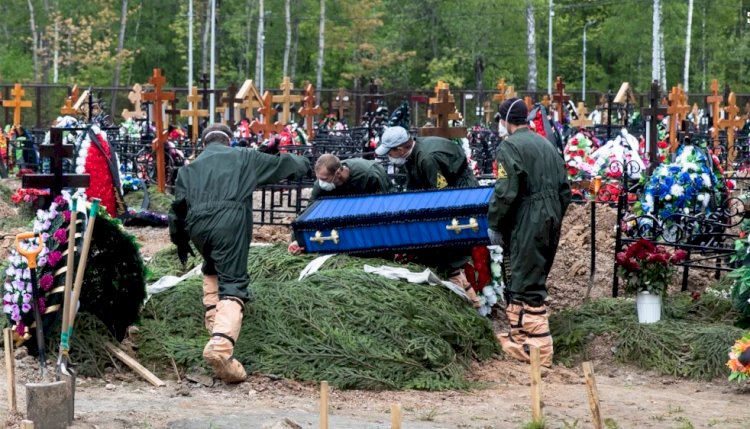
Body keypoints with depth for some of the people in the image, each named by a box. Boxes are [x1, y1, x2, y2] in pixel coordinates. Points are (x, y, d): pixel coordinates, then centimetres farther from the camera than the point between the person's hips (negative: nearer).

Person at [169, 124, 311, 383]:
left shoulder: (190, 167, 26)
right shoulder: (244, 157, 21)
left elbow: (179, 205, 20)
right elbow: (280, 164, 31)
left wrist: (180, 241, 30)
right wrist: (303, 164, 52)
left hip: (197, 225, 4)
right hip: (230, 221, -4)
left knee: (212, 269, 34)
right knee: (233, 282, -8)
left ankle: (213, 319, 26)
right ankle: (220, 345, -28)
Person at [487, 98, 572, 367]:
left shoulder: (510, 147, -10)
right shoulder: (547, 145, 15)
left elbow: (505, 193, -17)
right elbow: (564, 190, 18)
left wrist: (494, 224, -6)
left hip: (527, 225, -8)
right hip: (551, 224, 8)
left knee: (528, 287, -6)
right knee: (521, 281, 18)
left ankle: (538, 349, -8)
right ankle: (519, 336, 26)